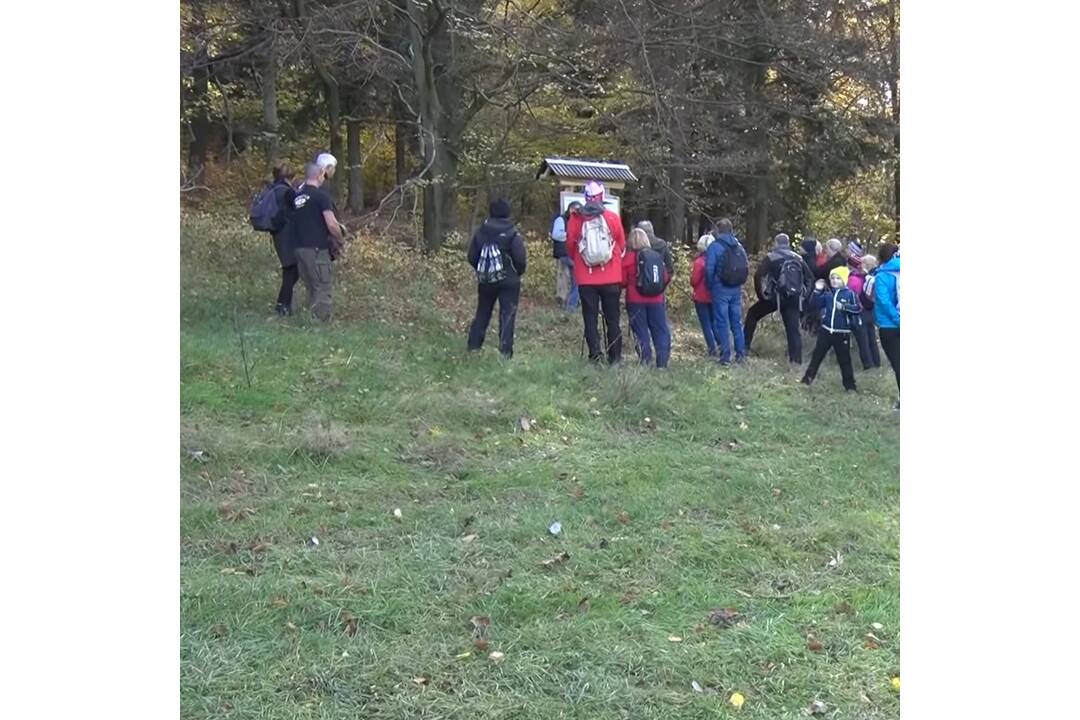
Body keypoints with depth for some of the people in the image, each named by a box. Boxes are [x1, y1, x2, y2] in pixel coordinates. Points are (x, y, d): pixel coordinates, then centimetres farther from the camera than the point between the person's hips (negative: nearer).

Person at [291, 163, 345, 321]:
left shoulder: (297, 197, 13)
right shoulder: (321, 196, -8)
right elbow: (332, 224, -15)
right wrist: (340, 239, 2)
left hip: (299, 248, 7)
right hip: (316, 249, -7)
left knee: (312, 289, 15)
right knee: (323, 288, -4)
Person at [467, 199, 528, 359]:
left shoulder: (481, 232, -1)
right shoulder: (513, 234, -12)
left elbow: (471, 257, 2)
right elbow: (520, 258, -16)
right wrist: (518, 273, 3)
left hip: (486, 280, 4)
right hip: (509, 281, -4)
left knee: (482, 312, 18)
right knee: (507, 314, 0)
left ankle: (474, 344, 21)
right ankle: (505, 350, -5)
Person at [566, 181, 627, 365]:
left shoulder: (575, 218, -5)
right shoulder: (612, 218, -5)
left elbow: (570, 246, 5)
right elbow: (622, 247, 4)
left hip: (585, 278, 0)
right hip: (611, 278, 0)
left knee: (590, 318, 6)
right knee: (612, 319, 9)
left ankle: (595, 355, -2)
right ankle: (615, 357, 9)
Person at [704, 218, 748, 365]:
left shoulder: (715, 246, -8)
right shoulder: (739, 246, 6)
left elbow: (709, 269, -12)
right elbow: (746, 266, 6)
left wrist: (710, 286, 2)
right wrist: (738, 282, 15)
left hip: (721, 288, -5)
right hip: (736, 289, 5)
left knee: (722, 323, 0)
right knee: (737, 322, 12)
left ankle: (725, 356, -1)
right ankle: (741, 354, 13)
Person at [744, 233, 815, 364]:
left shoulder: (771, 257, 0)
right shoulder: (798, 258, 13)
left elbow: (758, 276, -8)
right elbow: (810, 278, 14)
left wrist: (761, 294, 3)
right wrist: (803, 295, 17)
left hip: (776, 296, -3)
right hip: (794, 298, 3)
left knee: (752, 314, 16)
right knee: (793, 328, 5)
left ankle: (745, 346, 14)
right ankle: (796, 359, -3)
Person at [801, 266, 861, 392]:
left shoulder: (850, 293, -7)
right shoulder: (827, 293, 4)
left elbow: (858, 308, -12)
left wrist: (844, 307, -24)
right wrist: (817, 291, -7)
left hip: (842, 333, -3)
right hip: (826, 330, 3)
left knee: (844, 359, 4)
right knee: (817, 354, 10)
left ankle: (850, 385, 12)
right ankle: (808, 378, 20)